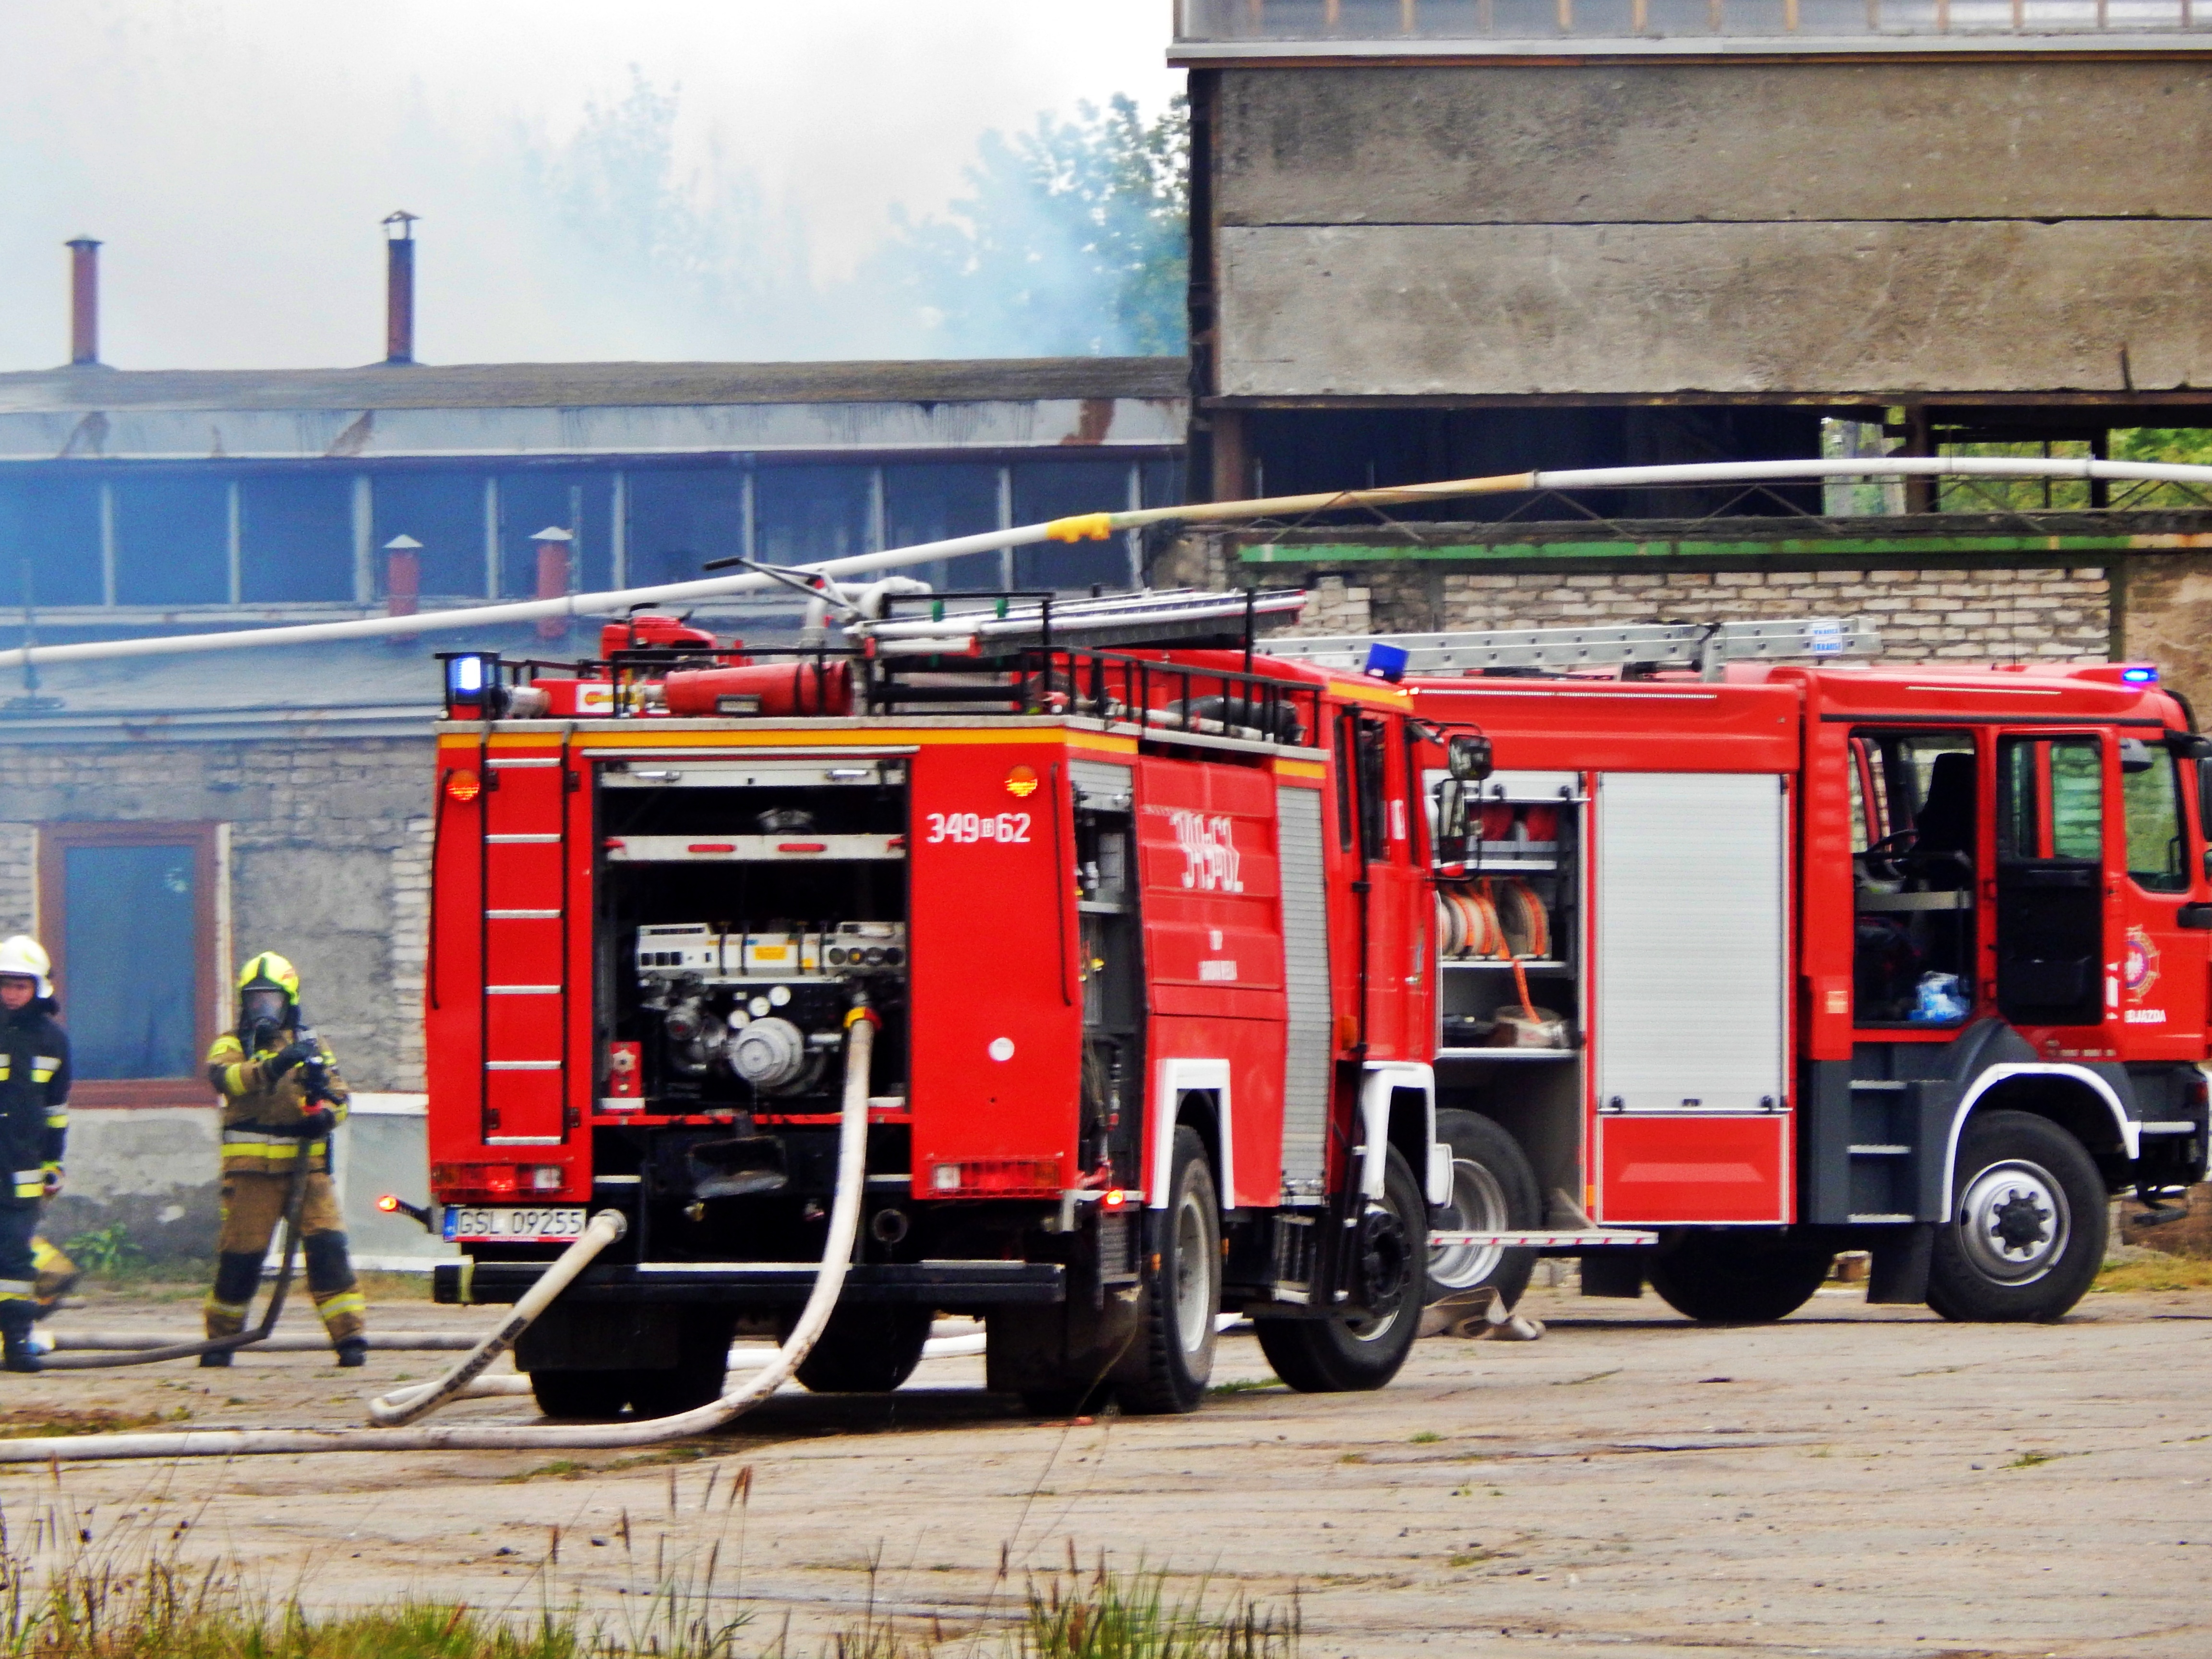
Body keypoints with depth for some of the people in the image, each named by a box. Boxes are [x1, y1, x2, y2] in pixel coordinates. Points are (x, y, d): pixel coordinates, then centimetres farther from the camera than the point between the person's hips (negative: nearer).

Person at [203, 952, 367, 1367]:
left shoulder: (313, 1047, 13)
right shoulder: (233, 1045, 6)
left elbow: (338, 1097, 9)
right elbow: (224, 1076, -16)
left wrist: (324, 1114, -15)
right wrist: (272, 1066, -31)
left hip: (306, 1165, 1)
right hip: (251, 1170, -1)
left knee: (327, 1246, -11)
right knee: (240, 1255, 3)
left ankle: (350, 1337, -12)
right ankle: (221, 1337, 20)